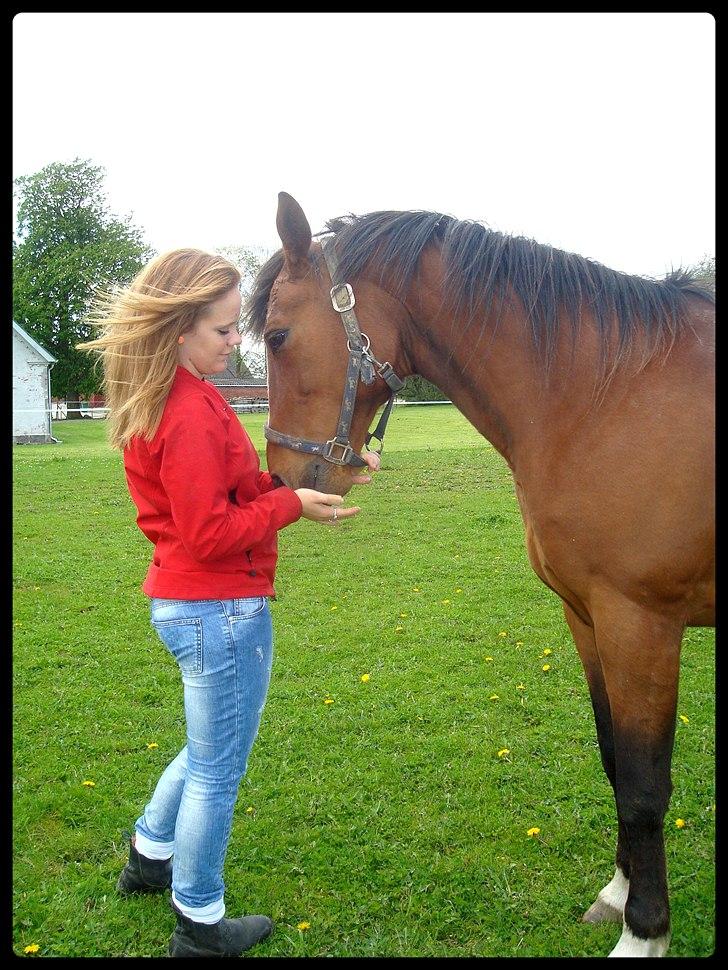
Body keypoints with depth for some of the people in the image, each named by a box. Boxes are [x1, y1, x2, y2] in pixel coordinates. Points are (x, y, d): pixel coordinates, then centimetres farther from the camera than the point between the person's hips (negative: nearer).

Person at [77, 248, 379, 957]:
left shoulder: (162, 399, 8)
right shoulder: (191, 414, -24)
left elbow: (230, 490, 9)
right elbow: (211, 533, -24)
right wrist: (294, 503, -16)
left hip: (182, 602, 10)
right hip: (222, 611, -10)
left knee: (209, 748, 30)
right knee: (217, 771, 8)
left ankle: (148, 859, 47)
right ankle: (200, 926, 28)